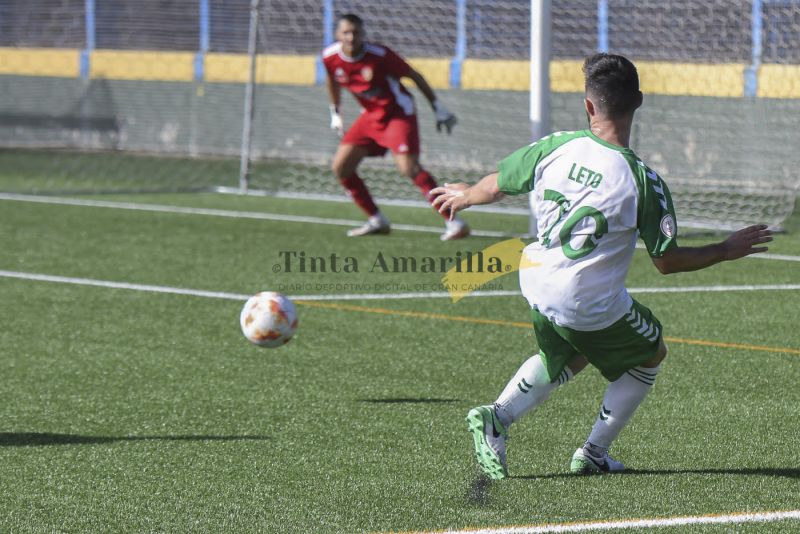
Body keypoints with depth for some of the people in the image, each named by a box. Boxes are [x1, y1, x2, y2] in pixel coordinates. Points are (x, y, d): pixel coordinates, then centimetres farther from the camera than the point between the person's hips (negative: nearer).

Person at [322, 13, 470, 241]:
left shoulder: (379, 55, -23)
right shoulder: (330, 57, -9)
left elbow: (414, 75, -12)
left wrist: (438, 108, -8)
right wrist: (335, 113, 20)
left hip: (399, 113, -7)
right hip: (370, 115, 7)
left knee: (408, 167, -24)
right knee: (340, 167, -1)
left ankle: (453, 222, -22)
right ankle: (376, 221, 14)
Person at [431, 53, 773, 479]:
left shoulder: (554, 147, -10)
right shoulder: (643, 180, -20)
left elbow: (496, 186, 6)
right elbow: (667, 261, -12)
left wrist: (463, 196, 29)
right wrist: (727, 250, 3)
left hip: (537, 288, 5)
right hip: (594, 306, -5)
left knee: (565, 360, 33)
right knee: (651, 354, 24)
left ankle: (497, 417, 10)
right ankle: (594, 454, 25)